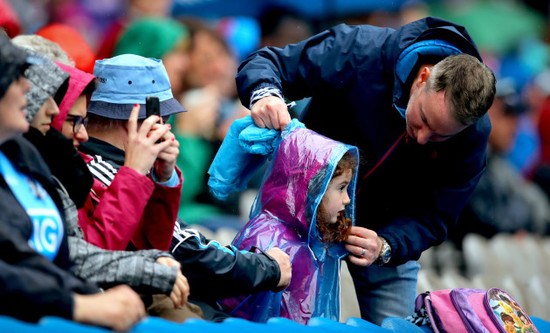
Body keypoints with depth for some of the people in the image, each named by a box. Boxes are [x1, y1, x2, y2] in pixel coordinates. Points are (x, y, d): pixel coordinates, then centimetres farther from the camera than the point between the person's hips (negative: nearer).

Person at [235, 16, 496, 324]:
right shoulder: (362, 53, -32)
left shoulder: (475, 133, -25)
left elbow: (432, 217, -19)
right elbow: (265, 63, -23)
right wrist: (265, 94, -46)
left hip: (389, 227, 2)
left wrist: (386, 247, -38)